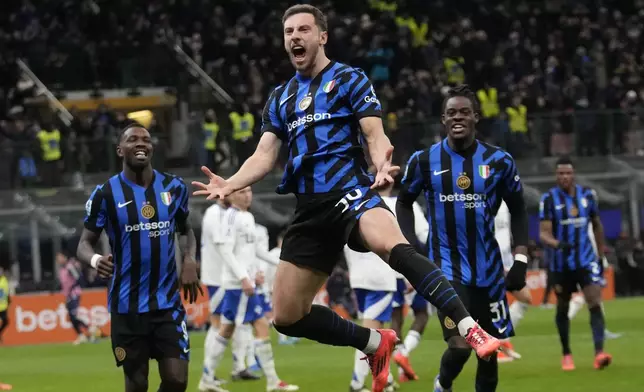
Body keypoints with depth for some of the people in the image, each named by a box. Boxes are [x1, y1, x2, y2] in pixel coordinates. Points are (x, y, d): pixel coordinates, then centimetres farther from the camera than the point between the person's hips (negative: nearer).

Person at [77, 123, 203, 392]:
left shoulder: (174, 187, 4)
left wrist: (189, 261, 0)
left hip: (168, 302, 2)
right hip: (127, 306, -2)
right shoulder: (106, 194, -5)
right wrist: (95, 259, -26)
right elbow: (85, 243, -2)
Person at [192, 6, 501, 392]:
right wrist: (230, 184, -7)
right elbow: (265, 156, 14)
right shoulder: (280, 98, 20)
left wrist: (382, 166, -28)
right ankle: (375, 342, 21)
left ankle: (471, 330, -46)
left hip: (349, 189, -6)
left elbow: (374, 134, -5)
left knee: (392, 245, -39)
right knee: (287, 315, 2)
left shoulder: (349, 79, 6)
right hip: (310, 207, 6)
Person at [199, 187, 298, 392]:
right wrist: (243, 278, -22)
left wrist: (254, 273, 15)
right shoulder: (231, 217, -13)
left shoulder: (248, 217, 15)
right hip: (238, 283, -10)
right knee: (262, 326, -9)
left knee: (227, 329, 12)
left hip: (244, 282, 10)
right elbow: (225, 250, -18)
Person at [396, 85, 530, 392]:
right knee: (460, 346, -17)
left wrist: (521, 260, 0)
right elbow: (404, 202, 12)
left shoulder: (499, 161, -2)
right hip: (446, 269, -2)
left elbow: (517, 210, 9)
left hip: (488, 270, 2)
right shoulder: (424, 161, -4)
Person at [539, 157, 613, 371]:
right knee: (562, 308, 11)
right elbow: (543, 233, -15)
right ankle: (566, 354, 27)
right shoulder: (549, 199, -8)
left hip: (586, 259, 1)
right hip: (561, 262, -1)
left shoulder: (588, 195, 2)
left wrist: (601, 254, 15)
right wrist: (557, 244, -36)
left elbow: (597, 225, 16)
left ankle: (599, 352, -24)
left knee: (595, 302, -15)